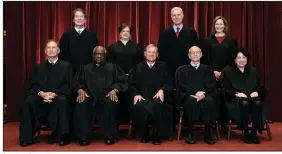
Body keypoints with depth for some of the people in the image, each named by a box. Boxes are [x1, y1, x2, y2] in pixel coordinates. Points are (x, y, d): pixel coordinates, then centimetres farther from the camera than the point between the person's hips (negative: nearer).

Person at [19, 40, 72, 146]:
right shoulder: (39, 67, 19)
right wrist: (41, 93, -16)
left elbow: (67, 85, 0)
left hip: (58, 96, -2)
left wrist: (54, 94, -18)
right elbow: (33, 85, 8)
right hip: (41, 96, 3)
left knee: (62, 101, -37)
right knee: (27, 102, -27)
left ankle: (63, 136, -29)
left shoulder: (65, 66, 11)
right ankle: (27, 137, -20)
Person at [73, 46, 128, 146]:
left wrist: (114, 90, -12)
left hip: (106, 97, -1)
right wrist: (80, 90, -10)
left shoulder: (113, 67, 22)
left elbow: (121, 81, 9)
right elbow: (77, 82, 14)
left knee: (111, 103, -35)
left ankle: (110, 136, -22)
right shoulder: (85, 68, 26)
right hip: (89, 96, 1)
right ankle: (83, 137, -22)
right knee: (81, 104, -32)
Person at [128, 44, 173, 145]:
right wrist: (136, 94, -8)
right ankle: (143, 135, -13)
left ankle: (156, 136, -21)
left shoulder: (163, 66, 19)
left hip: (157, 97, -1)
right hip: (142, 98, 1)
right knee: (139, 106, -34)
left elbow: (169, 83, 12)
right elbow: (131, 84, 12)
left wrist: (162, 90, -9)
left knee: (156, 105, -37)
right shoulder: (138, 67, 21)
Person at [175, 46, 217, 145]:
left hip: (204, 95, 1)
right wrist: (195, 92, -14)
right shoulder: (182, 70, 15)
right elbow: (182, 86, 1)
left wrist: (203, 93, -14)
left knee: (209, 101, -33)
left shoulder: (207, 69, 19)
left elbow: (211, 86, 8)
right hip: (187, 96, -1)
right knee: (191, 100, -36)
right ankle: (190, 133, -29)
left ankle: (208, 133, -25)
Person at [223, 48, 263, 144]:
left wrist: (256, 92, -7)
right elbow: (227, 89, 1)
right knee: (244, 103, -38)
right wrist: (237, 93, -17)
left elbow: (259, 86, 15)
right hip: (235, 98, -3)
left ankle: (254, 133, -26)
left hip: (251, 96, 3)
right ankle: (245, 133, -29)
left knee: (257, 103, -33)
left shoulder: (253, 71, 19)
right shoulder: (228, 71, 8)